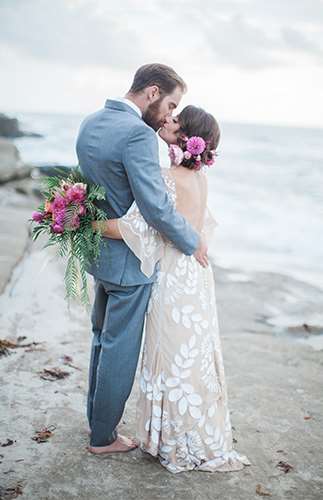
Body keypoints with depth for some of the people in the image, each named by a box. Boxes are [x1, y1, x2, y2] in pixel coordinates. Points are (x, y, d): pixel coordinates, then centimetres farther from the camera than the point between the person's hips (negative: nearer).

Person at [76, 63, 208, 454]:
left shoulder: (90, 123, 5)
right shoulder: (138, 134, -24)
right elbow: (157, 208, -27)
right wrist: (193, 242, -12)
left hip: (97, 249, 9)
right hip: (128, 260, -9)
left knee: (103, 337, 24)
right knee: (120, 349, 7)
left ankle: (96, 415, 42)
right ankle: (102, 437, 23)